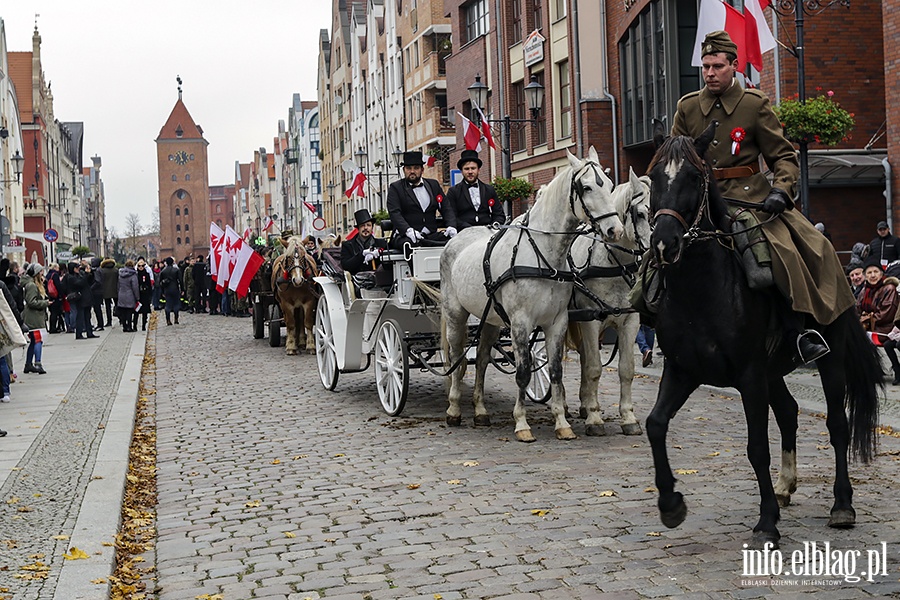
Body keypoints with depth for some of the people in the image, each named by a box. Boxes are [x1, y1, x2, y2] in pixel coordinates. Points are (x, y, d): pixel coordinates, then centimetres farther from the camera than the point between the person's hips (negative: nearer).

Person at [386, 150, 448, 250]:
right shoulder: (395, 188, 8)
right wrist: (408, 230, -26)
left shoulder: (434, 185, 20)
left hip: (431, 236, 3)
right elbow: (395, 214, -6)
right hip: (404, 236, -3)